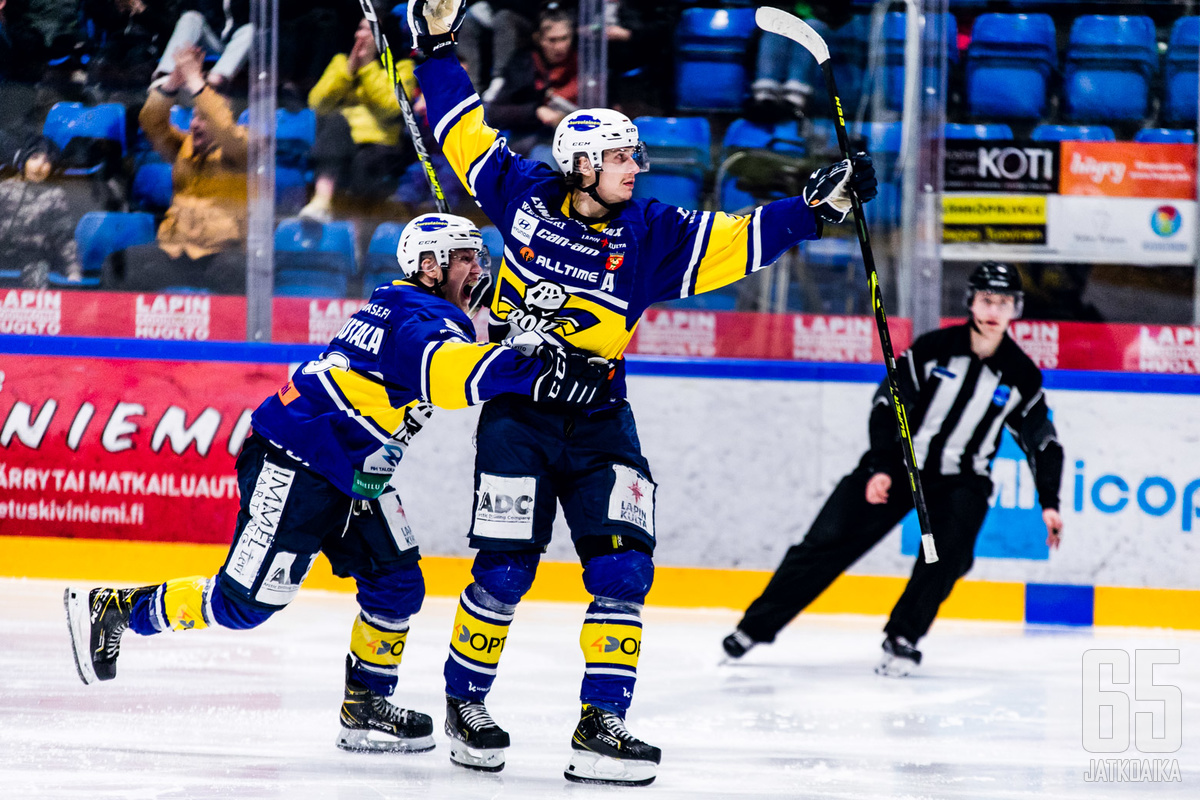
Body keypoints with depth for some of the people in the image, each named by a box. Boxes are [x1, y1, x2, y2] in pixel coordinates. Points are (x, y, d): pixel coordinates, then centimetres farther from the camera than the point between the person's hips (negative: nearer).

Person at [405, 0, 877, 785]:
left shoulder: (651, 234, -1)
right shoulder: (523, 193, -3)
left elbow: (736, 244, -6)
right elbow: (465, 133, 7)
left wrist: (816, 207, -16)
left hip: (598, 418, 2)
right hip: (518, 414, -2)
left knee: (622, 567, -9)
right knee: (504, 570, -4)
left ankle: (601, 726, -4)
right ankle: (465, 704, 17)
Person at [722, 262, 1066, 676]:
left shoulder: (1021, 375, -5)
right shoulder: (933, 348, -9)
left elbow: (1044, 442, 4)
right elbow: (888, 404, -6)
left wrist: (1049, 504, -6)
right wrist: (880, 468, -17)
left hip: (961, 479, 1)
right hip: (897, 465, -1)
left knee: (947, 552, -28)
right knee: (828, 541, -6)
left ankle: (903, 639, -13)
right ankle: (757, 624, 4)